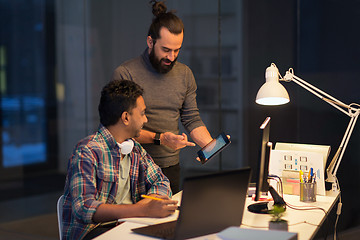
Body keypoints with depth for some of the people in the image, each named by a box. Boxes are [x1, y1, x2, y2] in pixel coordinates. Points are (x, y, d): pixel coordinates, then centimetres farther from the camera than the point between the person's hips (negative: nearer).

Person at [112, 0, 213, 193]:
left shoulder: (185, 74, 9)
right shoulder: (124, 74, -9)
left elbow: (192, 120, 10)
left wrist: (212, 146, -7)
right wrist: (159, 139, -22)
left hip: (171, 169, 5)